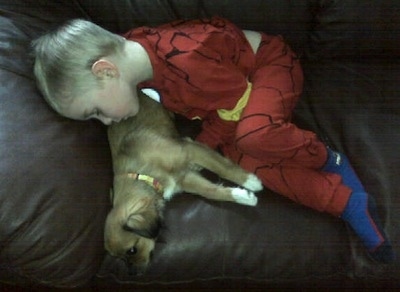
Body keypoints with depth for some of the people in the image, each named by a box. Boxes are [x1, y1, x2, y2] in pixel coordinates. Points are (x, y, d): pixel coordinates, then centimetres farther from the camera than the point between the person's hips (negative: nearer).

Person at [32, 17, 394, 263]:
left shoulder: (187, 60, -39)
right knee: (238, 157, -20)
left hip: (270, 61, -7)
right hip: (236, 81, 8)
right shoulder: (129, 51, -12)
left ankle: (328, 160, -7)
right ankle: (348, 202, -14)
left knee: (253, 136, -37)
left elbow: (238, 110, -22)